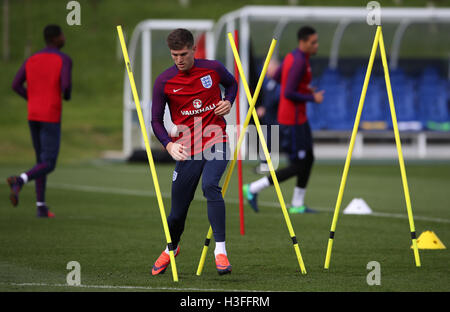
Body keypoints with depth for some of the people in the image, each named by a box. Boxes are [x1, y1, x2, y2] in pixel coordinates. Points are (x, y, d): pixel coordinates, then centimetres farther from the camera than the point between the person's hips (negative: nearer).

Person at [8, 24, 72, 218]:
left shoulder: (32, 60, 9)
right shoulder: (64, 60, -9)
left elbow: (16, 85, 2)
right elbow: (66, 84, -23)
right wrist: (67, 95, 2)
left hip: (33, 116, 6)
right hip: (51, 118, -6)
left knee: (42, 160, 17)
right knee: (48, 165, -5)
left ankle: (41, 207, 12)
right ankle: (19, 181, -34)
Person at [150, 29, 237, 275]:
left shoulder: (213, 69, -3)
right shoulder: (164, 81, -4)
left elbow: (231, 84, 20)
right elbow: (156, 120, 1)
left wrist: (228, 102, -1)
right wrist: (169, 144, -16)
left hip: (215, 143, -1)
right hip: (186, 150, 1)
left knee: (210, 185, -30)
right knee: (178, 211, 5)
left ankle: (220, 250, -27)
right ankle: (171, 248, 38)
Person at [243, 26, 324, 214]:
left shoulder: (292, 56, 8)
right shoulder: (300, 63, -23)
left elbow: (277, 77, 22)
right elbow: (288, 94, -27)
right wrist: (312, 98, -14)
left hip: (299, 119, 11)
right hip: (292, 121, -11)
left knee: (308, 160, 15)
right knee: (297, 167, -4)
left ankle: (297, 205, 21)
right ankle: (253, 189, 1)